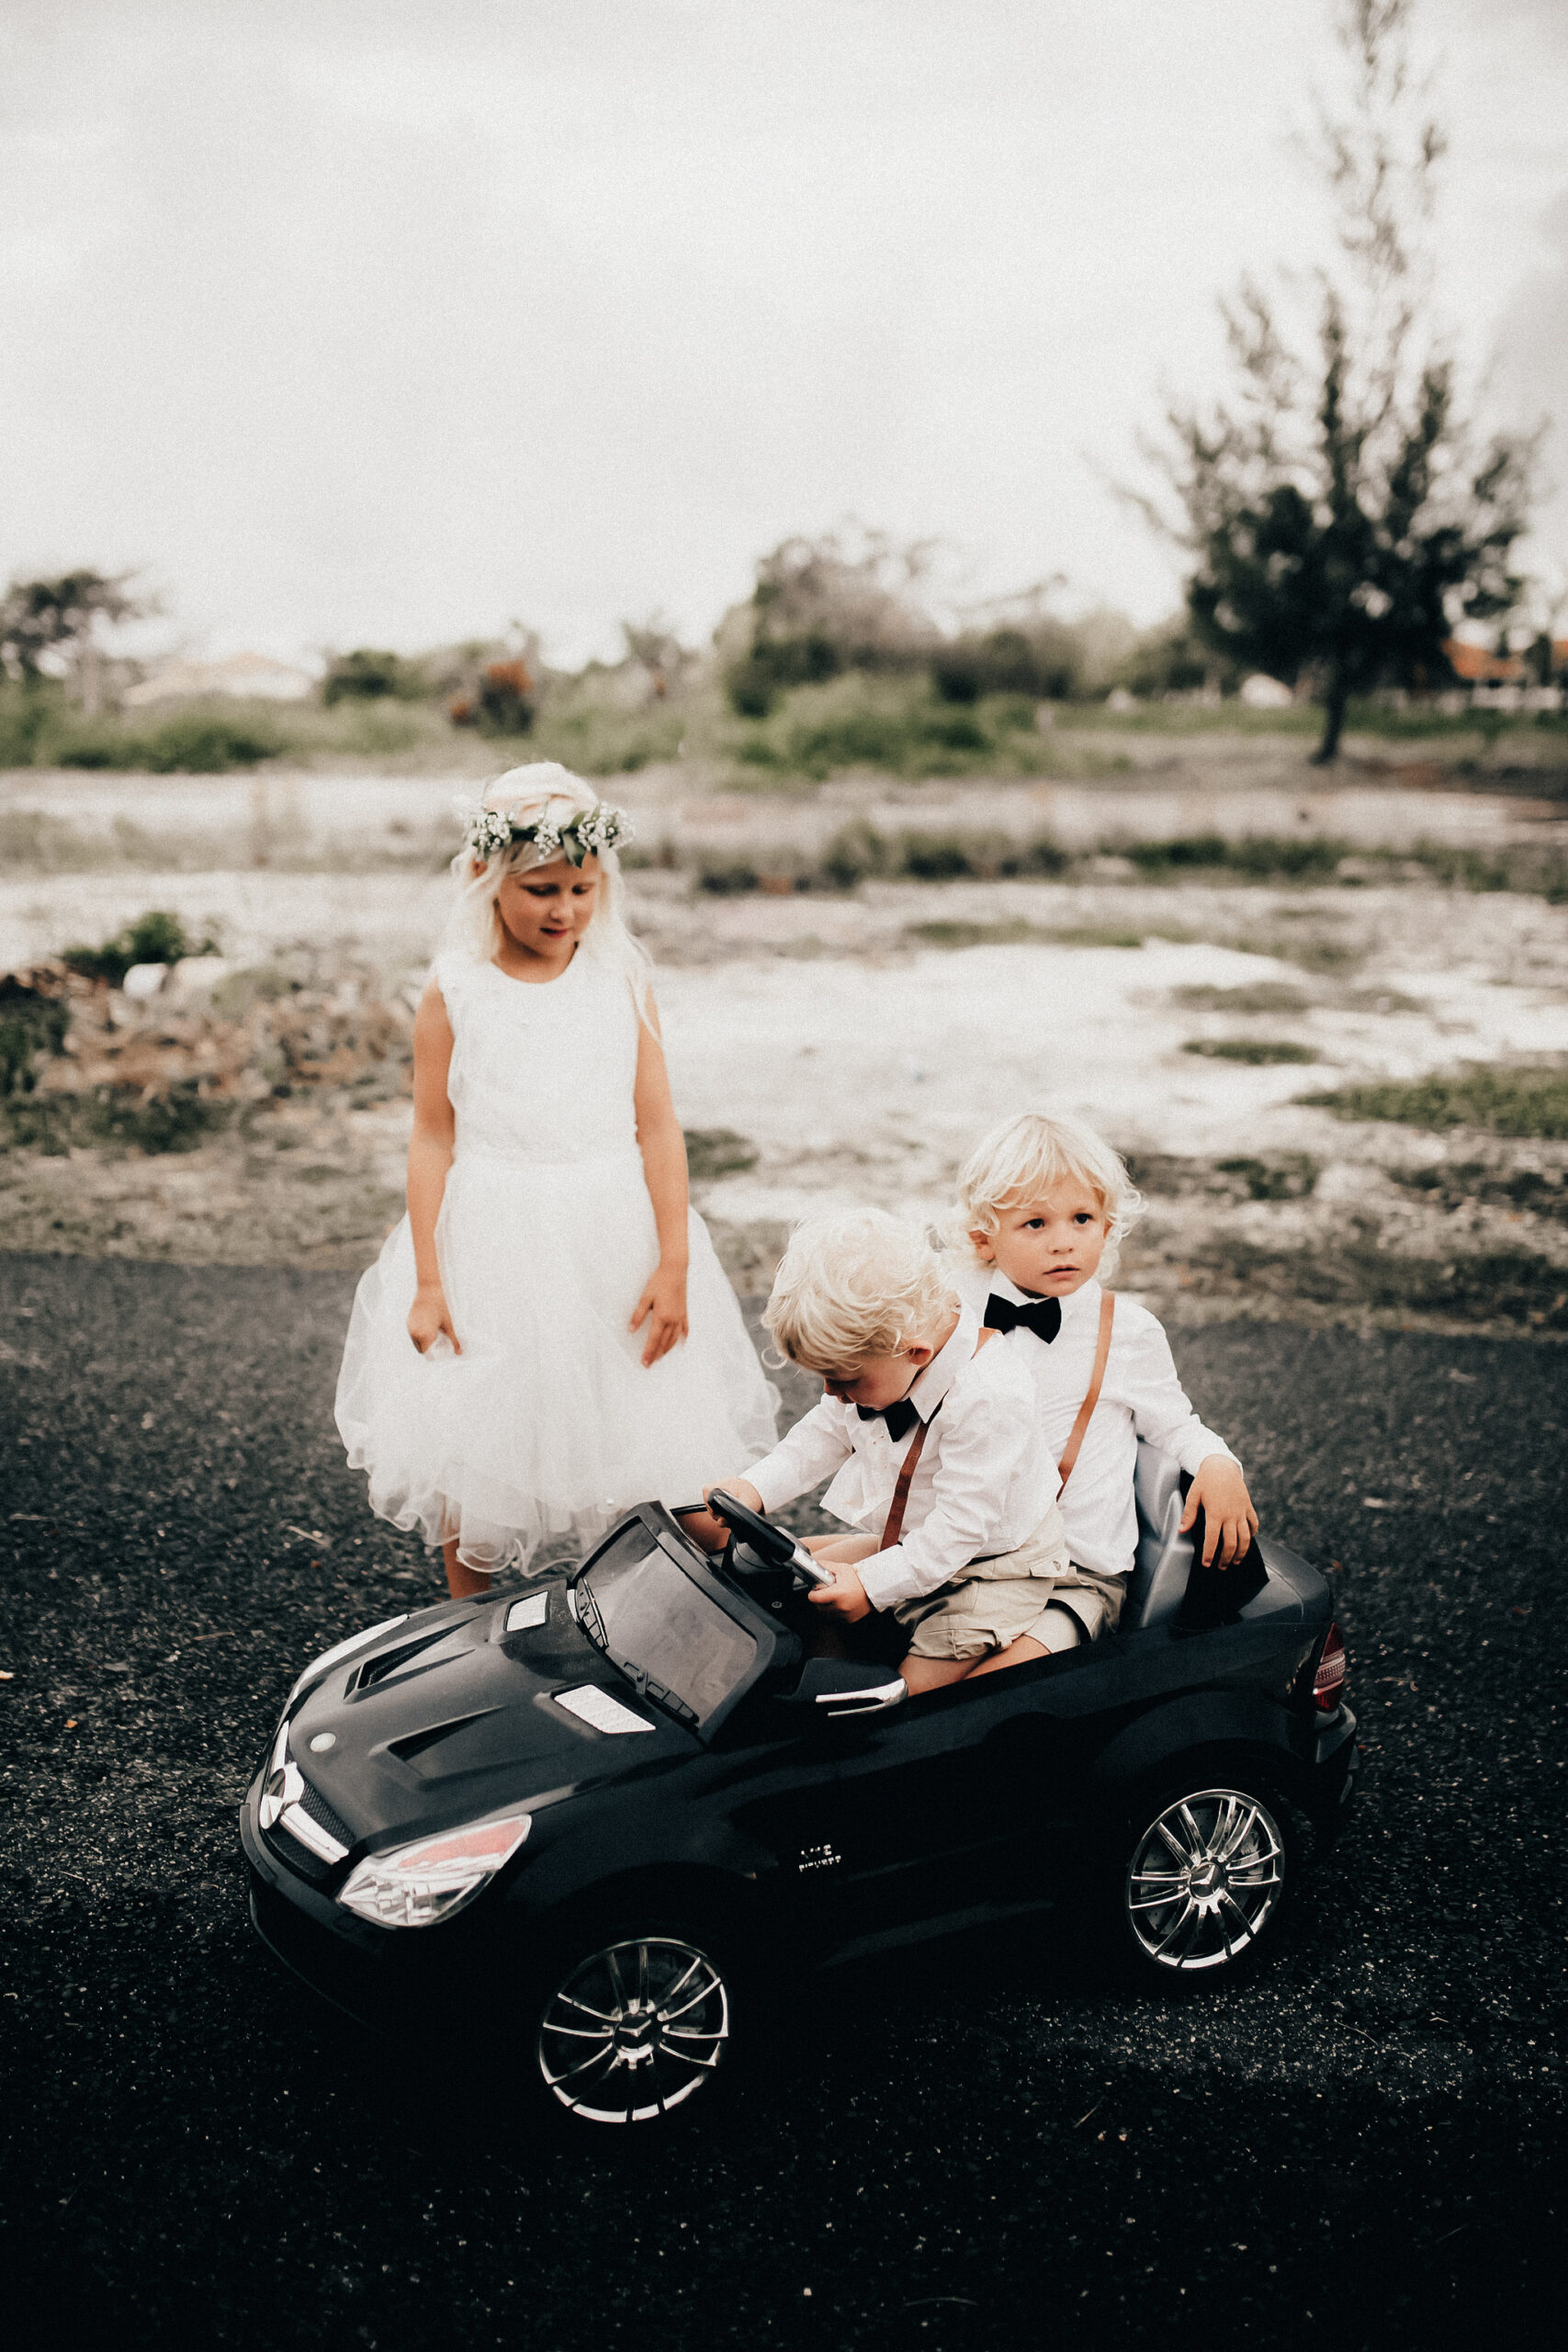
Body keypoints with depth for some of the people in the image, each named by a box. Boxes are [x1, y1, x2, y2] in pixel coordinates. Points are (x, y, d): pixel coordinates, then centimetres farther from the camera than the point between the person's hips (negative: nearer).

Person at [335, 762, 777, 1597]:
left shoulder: (622, 982, -1)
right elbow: (433, 1138, -3)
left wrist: (674, 1264, -7)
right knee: (469, 1460, 8)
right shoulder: (455, 993, -5)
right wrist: (427, 1281, -6)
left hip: (612, 1239, 1)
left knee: (633, 1447, 7)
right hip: (491, 1244, -1)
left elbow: (658, 1126, -2)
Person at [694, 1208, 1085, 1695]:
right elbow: (830, 1432, 8)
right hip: (907, 1543, 8)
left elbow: (961, 1521, -31)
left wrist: (872, 1583, -34)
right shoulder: (879, 1360, -11)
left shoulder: (988, 1398, -34)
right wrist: (755, 1487, -4)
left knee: (916, 1684, -17)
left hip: (988, 1566, -8)